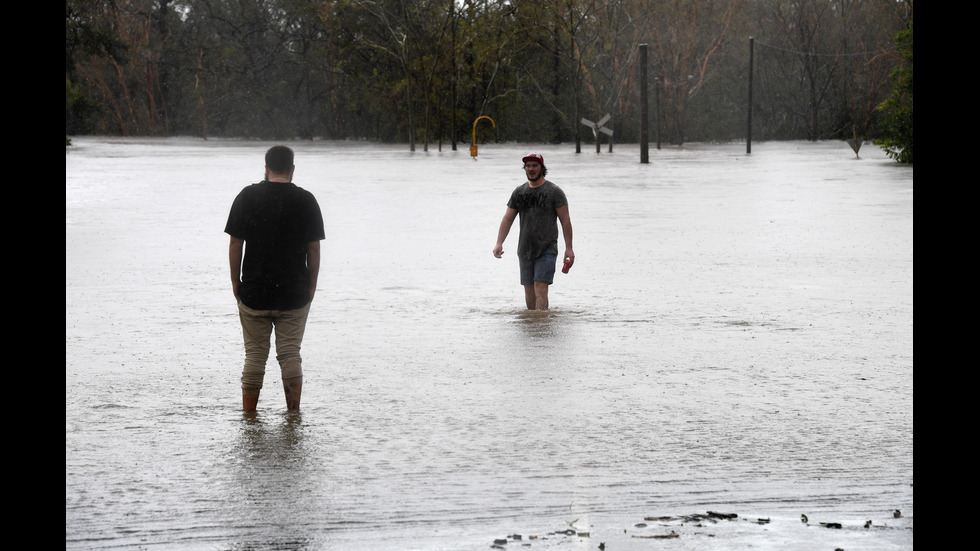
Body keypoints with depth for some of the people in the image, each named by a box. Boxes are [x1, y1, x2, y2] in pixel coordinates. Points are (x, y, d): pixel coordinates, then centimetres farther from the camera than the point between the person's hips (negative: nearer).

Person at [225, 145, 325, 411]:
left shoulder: (247, 196, -2)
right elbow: (313, 249, -1)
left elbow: (235, 244, -2)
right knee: (290, 354, 6)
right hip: (295, 294, 0)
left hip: (254, 292, 0)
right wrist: (312, 285, 8)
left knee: (255, 355, 7)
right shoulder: (306, 200, -2)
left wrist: (235, 281, 7)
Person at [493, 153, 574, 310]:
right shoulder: (519, 192, 11)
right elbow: (507, 219, 11)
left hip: (546, 248, -5)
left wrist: (569, 248, -8)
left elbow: (565, 221, -3)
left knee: (540, 288, -16)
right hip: (525, 249, 5)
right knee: (528, 290, 7)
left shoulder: (554, 192, -2)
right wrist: (499, 243, -2)